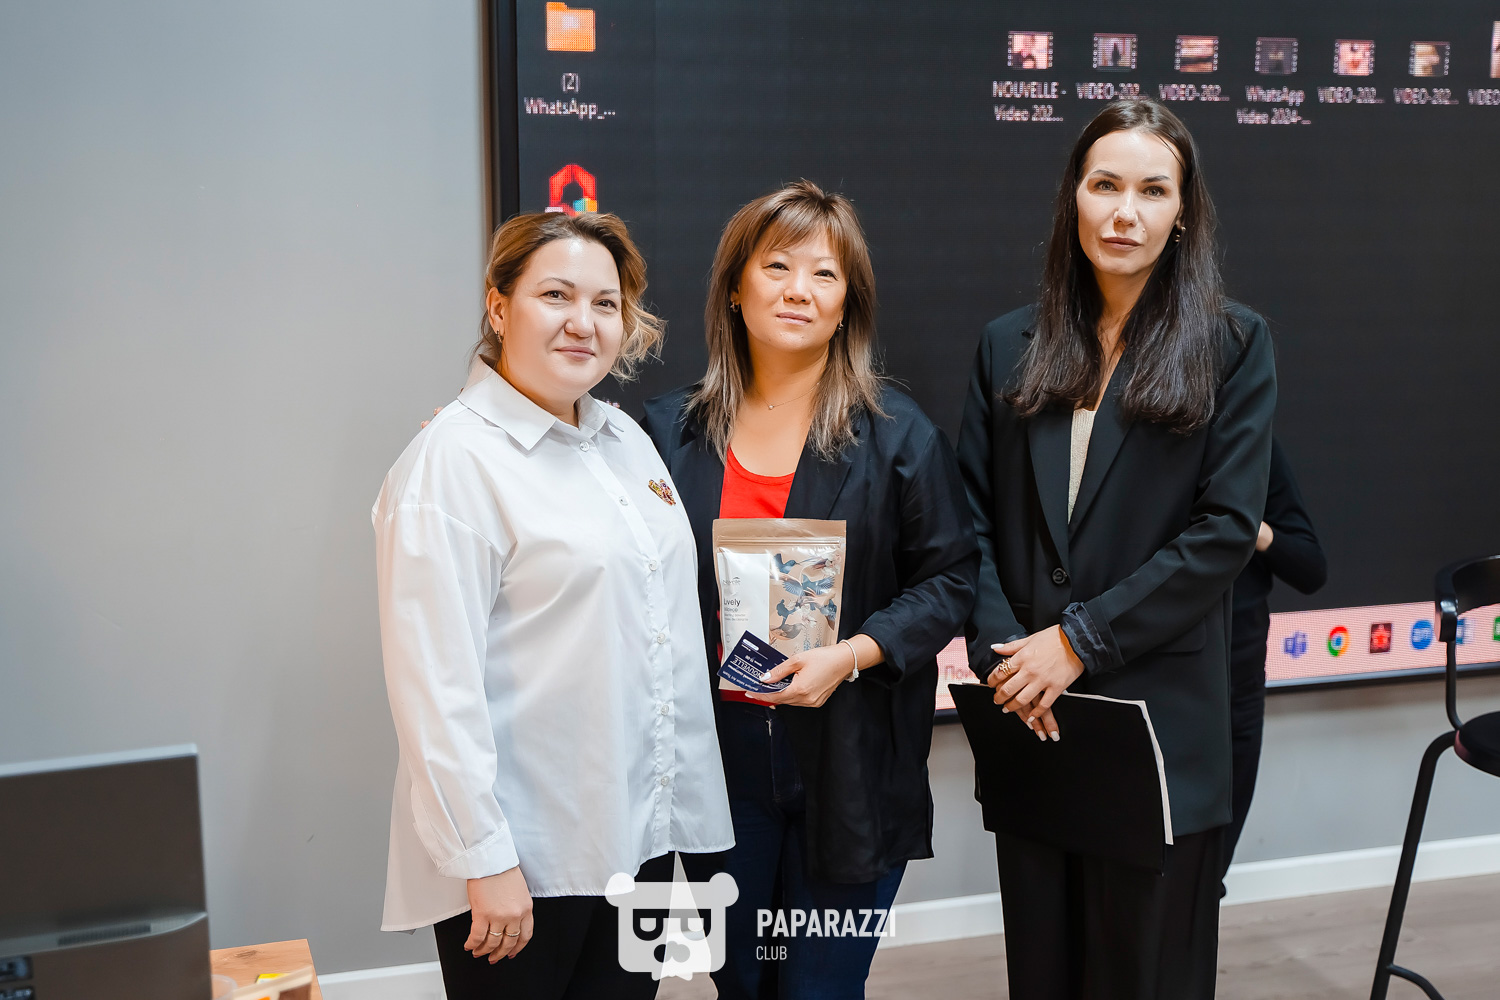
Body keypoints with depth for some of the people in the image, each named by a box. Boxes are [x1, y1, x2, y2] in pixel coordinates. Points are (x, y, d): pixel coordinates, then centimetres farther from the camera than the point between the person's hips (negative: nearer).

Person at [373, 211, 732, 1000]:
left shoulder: (627, 439, 10)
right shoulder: (452, 461, -14)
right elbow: (435, 684, -18)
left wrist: (680, 807, 15)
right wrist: (485, 860, -19)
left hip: (639, 835, 7)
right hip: (522, 856, -7)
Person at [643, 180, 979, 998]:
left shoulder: (897, 434, -2)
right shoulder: (670, 431, 4)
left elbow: (950, 577, -2)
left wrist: (852, 654, -15)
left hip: (851, 764, -2)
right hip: (716, 754, 2)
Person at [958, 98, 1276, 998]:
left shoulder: (1234, 344, -1)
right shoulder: (1010, 347, 8)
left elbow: (1226, 527, -9)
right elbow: (975, 518, 4)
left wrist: (1080, 639, -14)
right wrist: (1001, 650, -11)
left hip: (1161, 713, -2)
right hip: (1030, 718, 3)